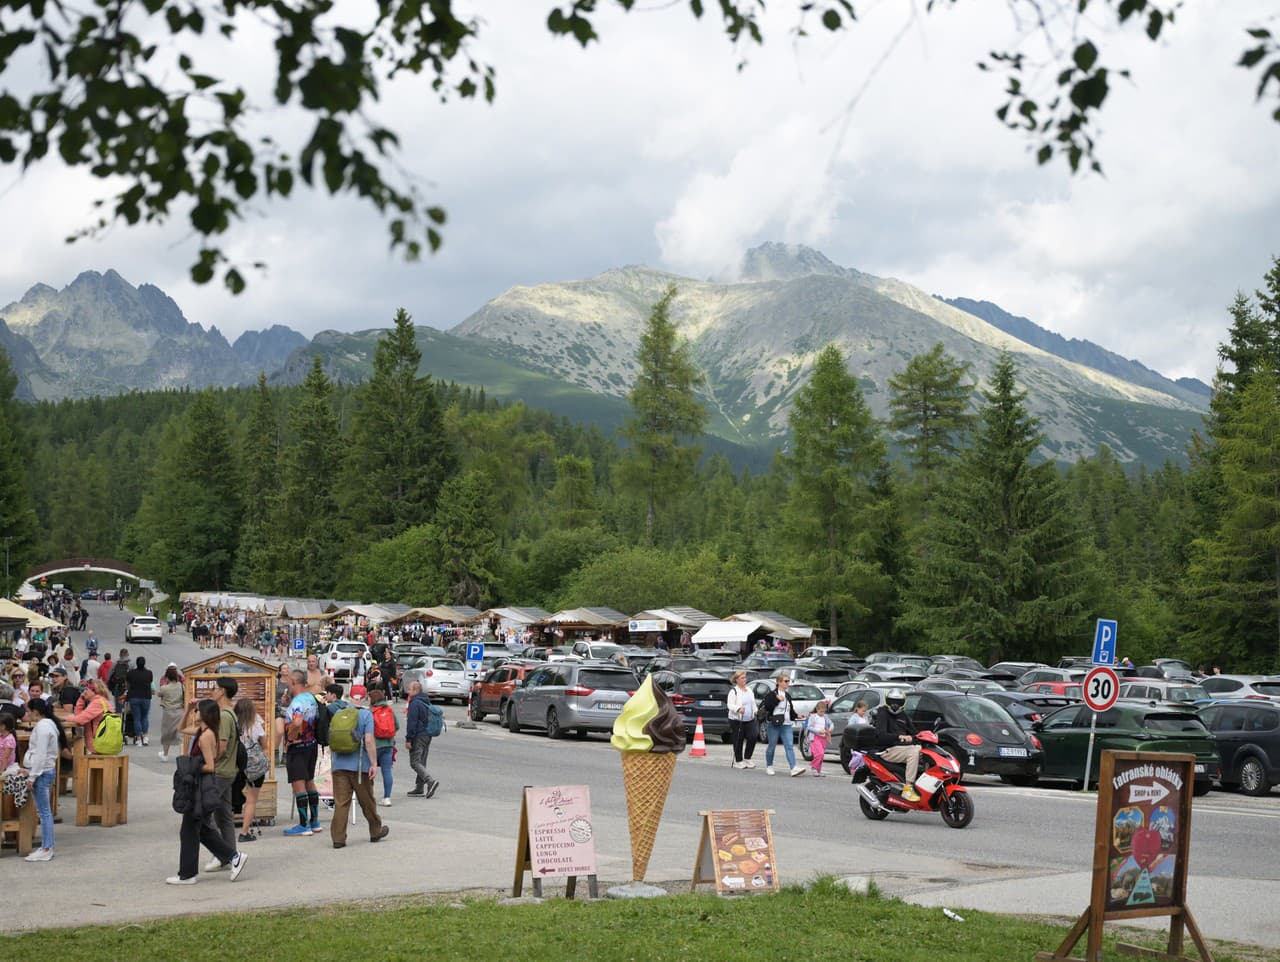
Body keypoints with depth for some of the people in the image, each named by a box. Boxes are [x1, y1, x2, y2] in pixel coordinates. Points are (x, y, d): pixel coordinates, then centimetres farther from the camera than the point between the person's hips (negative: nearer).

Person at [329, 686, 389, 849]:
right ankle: (376, 832, 28)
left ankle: (338, 838, -1)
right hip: (360, 765, -3)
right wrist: (374, 764, -12)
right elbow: (369, 740, -15)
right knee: (367, 801, 12)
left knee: (340, 803, 3)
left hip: (339, 764, 3)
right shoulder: (366, 714, -7)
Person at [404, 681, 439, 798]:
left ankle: (431, 781, -24)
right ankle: (419, 789, 14)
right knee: (421, 762, 13)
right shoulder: (427, 702, 16)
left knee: (415, 762, -9)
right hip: (428, 735, 9)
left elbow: (412, 722, -18)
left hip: (418, 736, -9)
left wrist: (408, 739, -17)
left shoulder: (415, 703, -14)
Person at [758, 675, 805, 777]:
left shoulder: (787, 695, 16)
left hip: (787, 725, 5)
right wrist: (777, 699, -21)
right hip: (774, 724, -5)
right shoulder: (772, 694, -5)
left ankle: (794, 768, -18)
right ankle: (769, 767, 24)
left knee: (789, 746, -7)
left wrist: (796, 715, 6)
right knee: (772, 746, 6)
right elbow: (766, 707, -17)